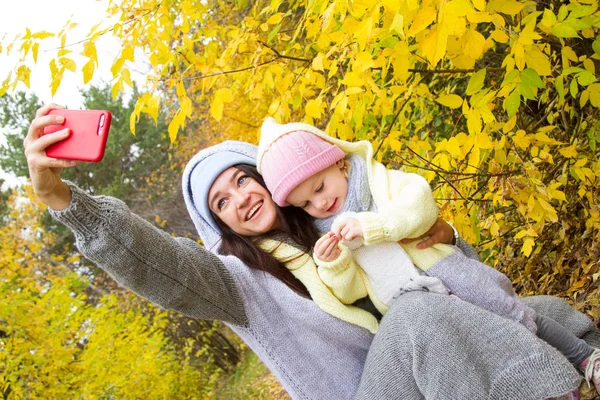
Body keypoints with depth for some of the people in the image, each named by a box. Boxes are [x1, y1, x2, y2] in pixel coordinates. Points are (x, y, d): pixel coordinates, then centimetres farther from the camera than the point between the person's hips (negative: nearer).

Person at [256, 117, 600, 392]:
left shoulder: (377, 178, 4)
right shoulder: (325, 236, 11)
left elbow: (421, 204, -11)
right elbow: (350, 291, 6)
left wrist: (371, 225, -22)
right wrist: (331, 265, -14)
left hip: (439, 267, -1)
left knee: (514, 313, -6)